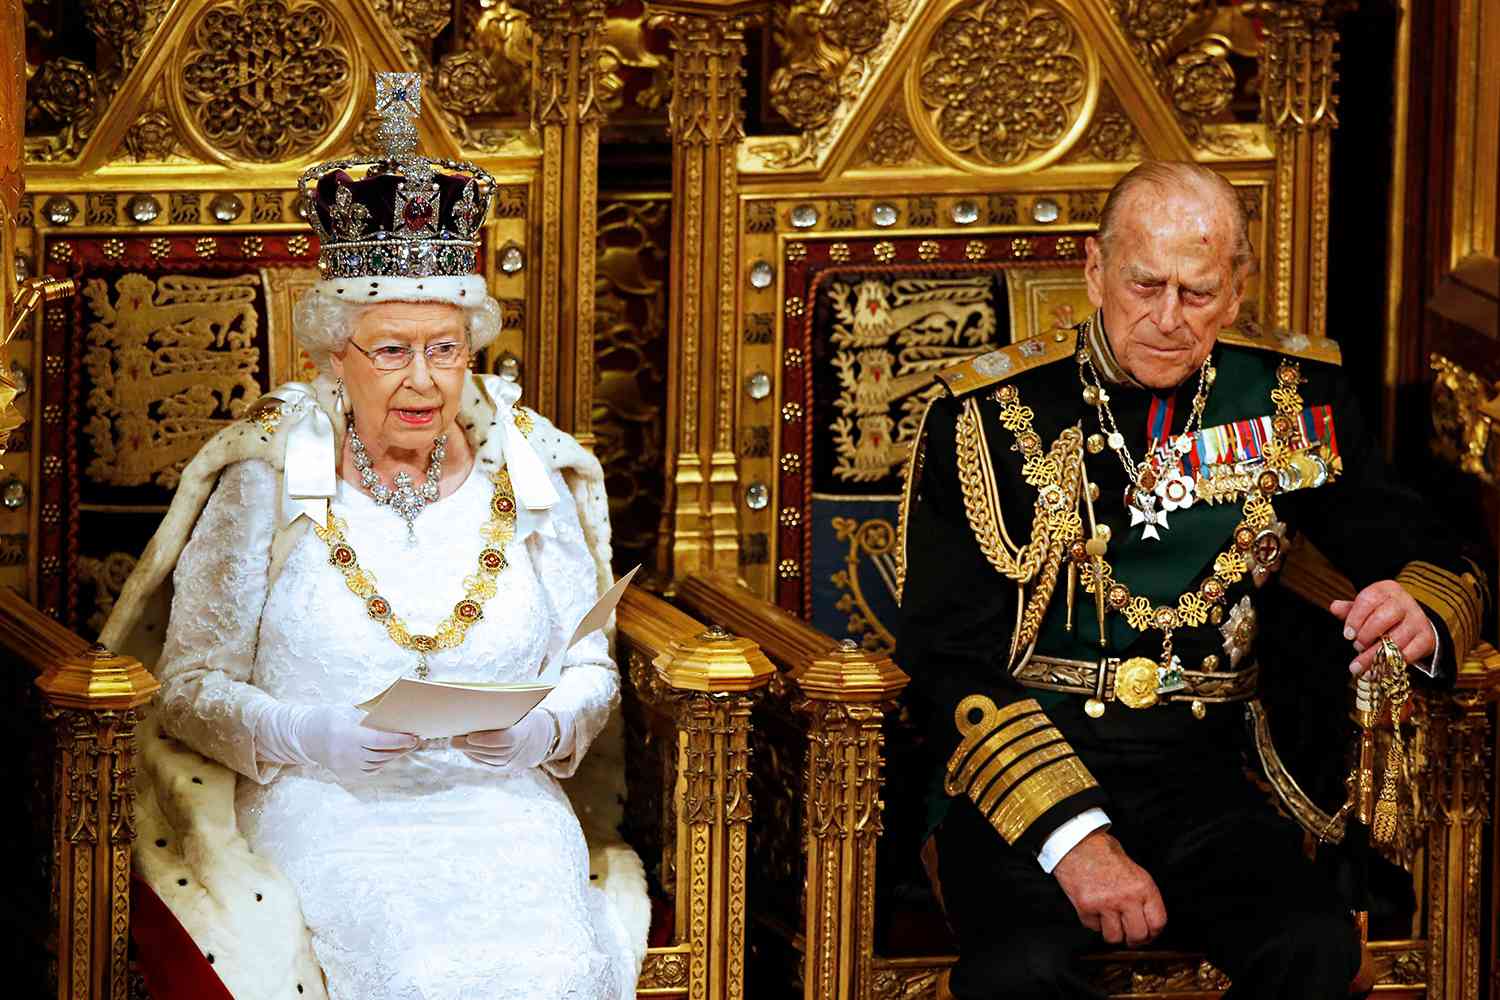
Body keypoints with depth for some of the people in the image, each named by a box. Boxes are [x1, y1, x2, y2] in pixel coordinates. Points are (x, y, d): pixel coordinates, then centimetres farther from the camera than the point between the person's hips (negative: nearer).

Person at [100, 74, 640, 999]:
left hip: (502, 806, 2)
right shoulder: (269, 481, 4)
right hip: (327, 808, -2)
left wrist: (541, 730, -8)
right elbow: (191, 687, 3)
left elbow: (592, 670, 15)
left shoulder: (525, 475, 10)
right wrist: (307, 736, -15)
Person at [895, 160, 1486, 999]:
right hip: (1023, 773, -3)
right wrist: (1071, 834, -20)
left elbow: (1431, 554, 16)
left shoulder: (1293, 399, 8)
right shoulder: (991, 415, -2)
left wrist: (1419, 615, -12)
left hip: (1197, 774, 3)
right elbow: (951, 661, -6)